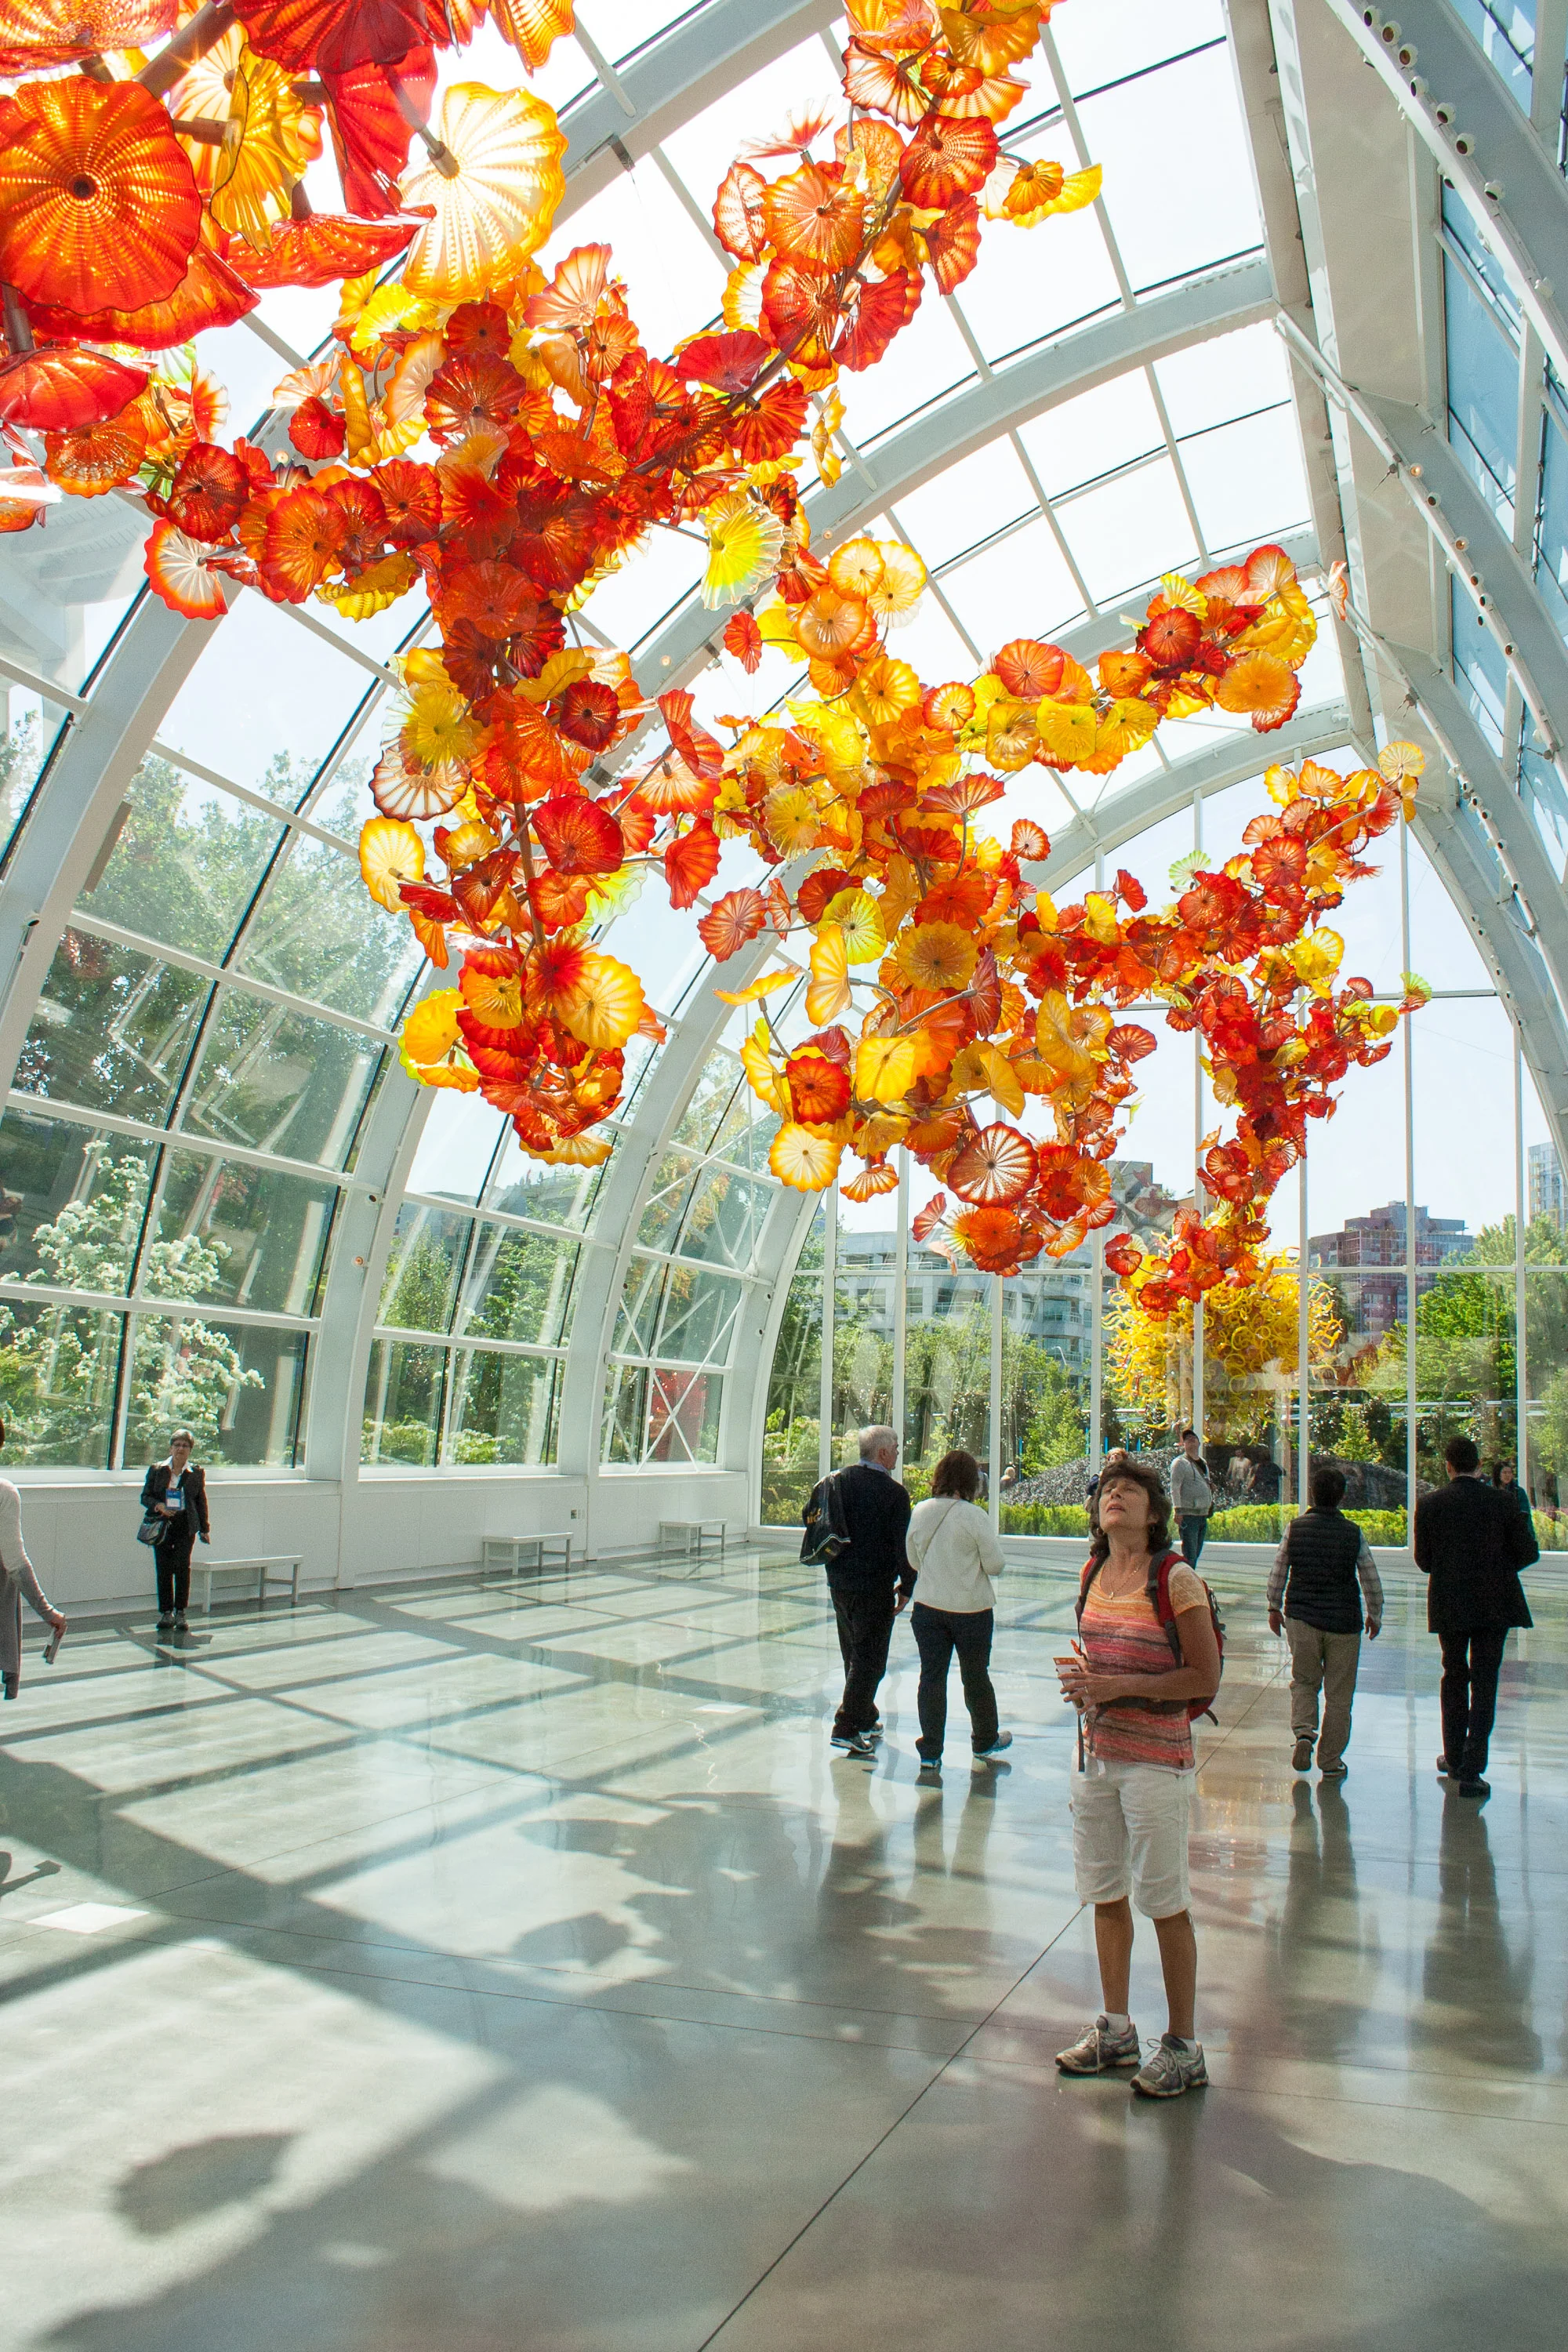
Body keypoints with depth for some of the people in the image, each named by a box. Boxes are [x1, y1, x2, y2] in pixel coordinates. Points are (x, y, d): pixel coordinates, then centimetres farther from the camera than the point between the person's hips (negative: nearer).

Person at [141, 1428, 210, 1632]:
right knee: (163, 1568, 1)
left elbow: (201, 1501, 11)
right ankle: (165, 1612, 10)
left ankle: (180, 1612, 1)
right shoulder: (157, 1470, 6)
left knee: (182, 1567, -8)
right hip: (162, 1525, 1)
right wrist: (159, 1506, -12)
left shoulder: (197, 1472, 7)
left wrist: (205, 1529, 11)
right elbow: (145, 1497, 9)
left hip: (186, 1525, -1)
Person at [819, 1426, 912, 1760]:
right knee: (870, 1660, 0)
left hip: (839, 1582, 7)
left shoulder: (840, 1480, 3)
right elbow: (903, 1546, -13)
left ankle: (865, 1719, 31)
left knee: (854, 1656, 19)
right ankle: (846, 1729, -2)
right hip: (874, 1588, -7)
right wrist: (906, 1586, 0)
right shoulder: (893, 1492, -15)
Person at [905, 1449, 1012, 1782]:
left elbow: (914, 1560, 6)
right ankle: (985, 1740, 33)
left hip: (928, 1607, 3)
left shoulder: (920, 1512, -4)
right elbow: (995, 1565, -11)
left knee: (932, 1676, 8)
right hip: (972, 1608, -3)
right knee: (976, 1676, 14)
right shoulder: (975, 1516, -16)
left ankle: (930, 1753, 8)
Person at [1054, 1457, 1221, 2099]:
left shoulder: (1176, 1579, -14)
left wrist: (1119, 1686, -21)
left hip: (1155, 1758, -7)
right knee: (1104, 1893, 15)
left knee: (1165, 1902, 3)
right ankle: (1115, 2029, 31)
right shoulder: (1094, 1572, 6)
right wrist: (1080, 1677, -1)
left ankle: (1183, 2047, 18)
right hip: (1096, 1751, 7)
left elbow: (1205, 1678, -15)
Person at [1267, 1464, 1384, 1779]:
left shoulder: (1296, 1528, -5)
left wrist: (1274, 1607, 16)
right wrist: (1375, 1615, 16)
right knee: (1339, 1694, 10)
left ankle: (1304, 1732, -8)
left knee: (1303, 1681, 17)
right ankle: (1330, 1762, 15)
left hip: (1301, 1618, 1)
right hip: (1344, 1622, -1)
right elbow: (1371, 1579, 0)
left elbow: (1277, 1572, 1)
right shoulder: (1353, 1533, -7)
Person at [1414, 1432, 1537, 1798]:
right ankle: (1471, 1770, -4)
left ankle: (1454, 1759, 27)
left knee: (1454, 1679, 18)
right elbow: (1528, 1553, -3)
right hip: (1495, 1604, -1)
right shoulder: (1502, 1501, -6)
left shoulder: (1430, 1504, -6)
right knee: (1484, 1683, 3)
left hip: (1449, 1606, 1)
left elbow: (1423, 1561, -2)